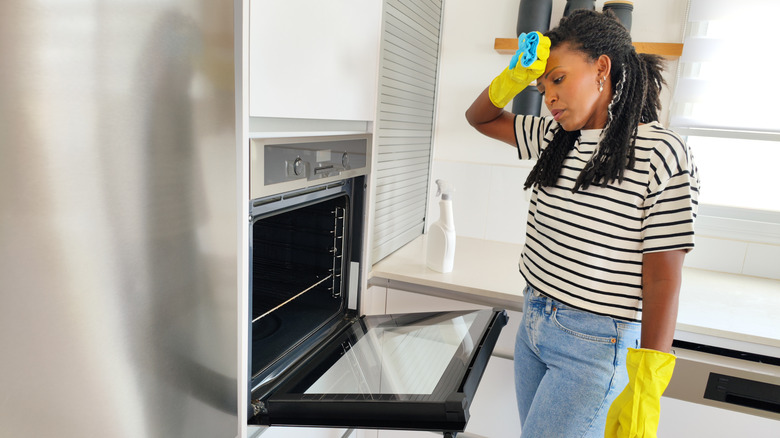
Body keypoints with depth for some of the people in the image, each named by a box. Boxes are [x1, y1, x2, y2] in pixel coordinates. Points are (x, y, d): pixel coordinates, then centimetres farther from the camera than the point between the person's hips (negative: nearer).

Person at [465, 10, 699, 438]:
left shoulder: (660, 155, -14)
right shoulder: (556, 137, 5)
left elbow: (662, 279, -15)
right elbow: (480, 117, 16)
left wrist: (644, 390, -16)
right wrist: (515, 77, -3)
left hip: (594, 345, -6)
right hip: (533, 324, 7)